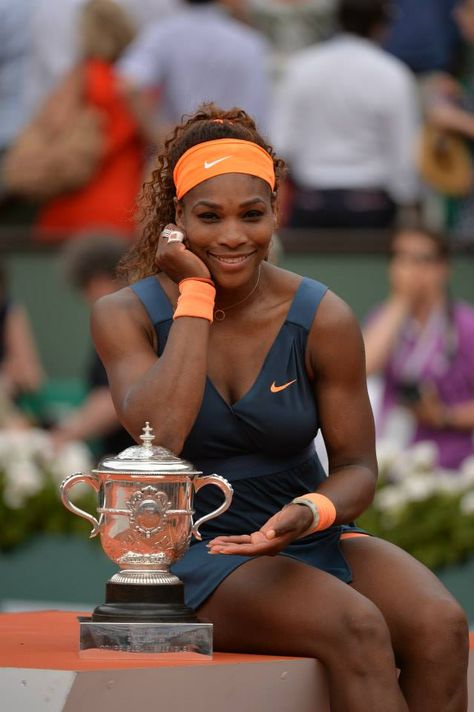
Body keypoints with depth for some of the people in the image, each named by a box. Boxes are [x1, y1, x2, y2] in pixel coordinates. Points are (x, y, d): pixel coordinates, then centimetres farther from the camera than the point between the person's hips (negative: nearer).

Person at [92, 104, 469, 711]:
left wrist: (310, 513, -21)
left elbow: (357, 467, 3)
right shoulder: (126, 316, -5)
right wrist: (195, 293, -16)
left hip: (309, 540, 3)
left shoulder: (322, 320, -3)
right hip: (193, 553, -3)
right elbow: (160, 434, -23)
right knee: (357, 629, -31)